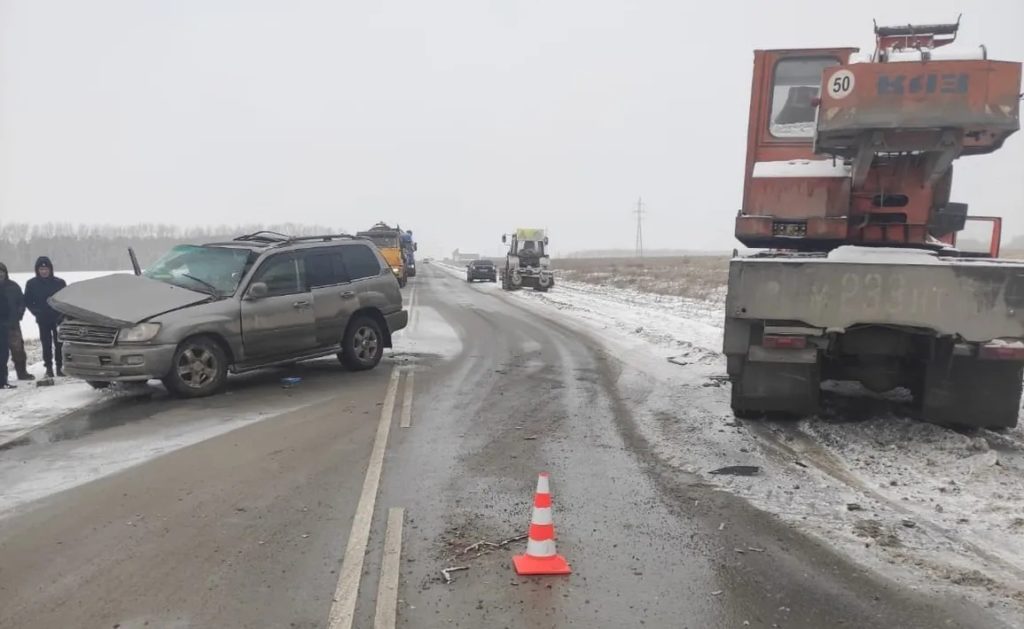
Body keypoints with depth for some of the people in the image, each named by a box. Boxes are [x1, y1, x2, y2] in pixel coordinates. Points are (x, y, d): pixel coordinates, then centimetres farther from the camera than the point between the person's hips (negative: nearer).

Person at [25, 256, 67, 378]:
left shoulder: (59, 282, 0)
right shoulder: (31, 284, 2)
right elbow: (28, 301, 9)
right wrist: (36, 311, -5)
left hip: (58, 318, 0)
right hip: (43, 320, 0)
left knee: (59, 343, 2)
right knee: (46, 344, 3)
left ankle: (59, 367, 9)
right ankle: (49, 368, 8)